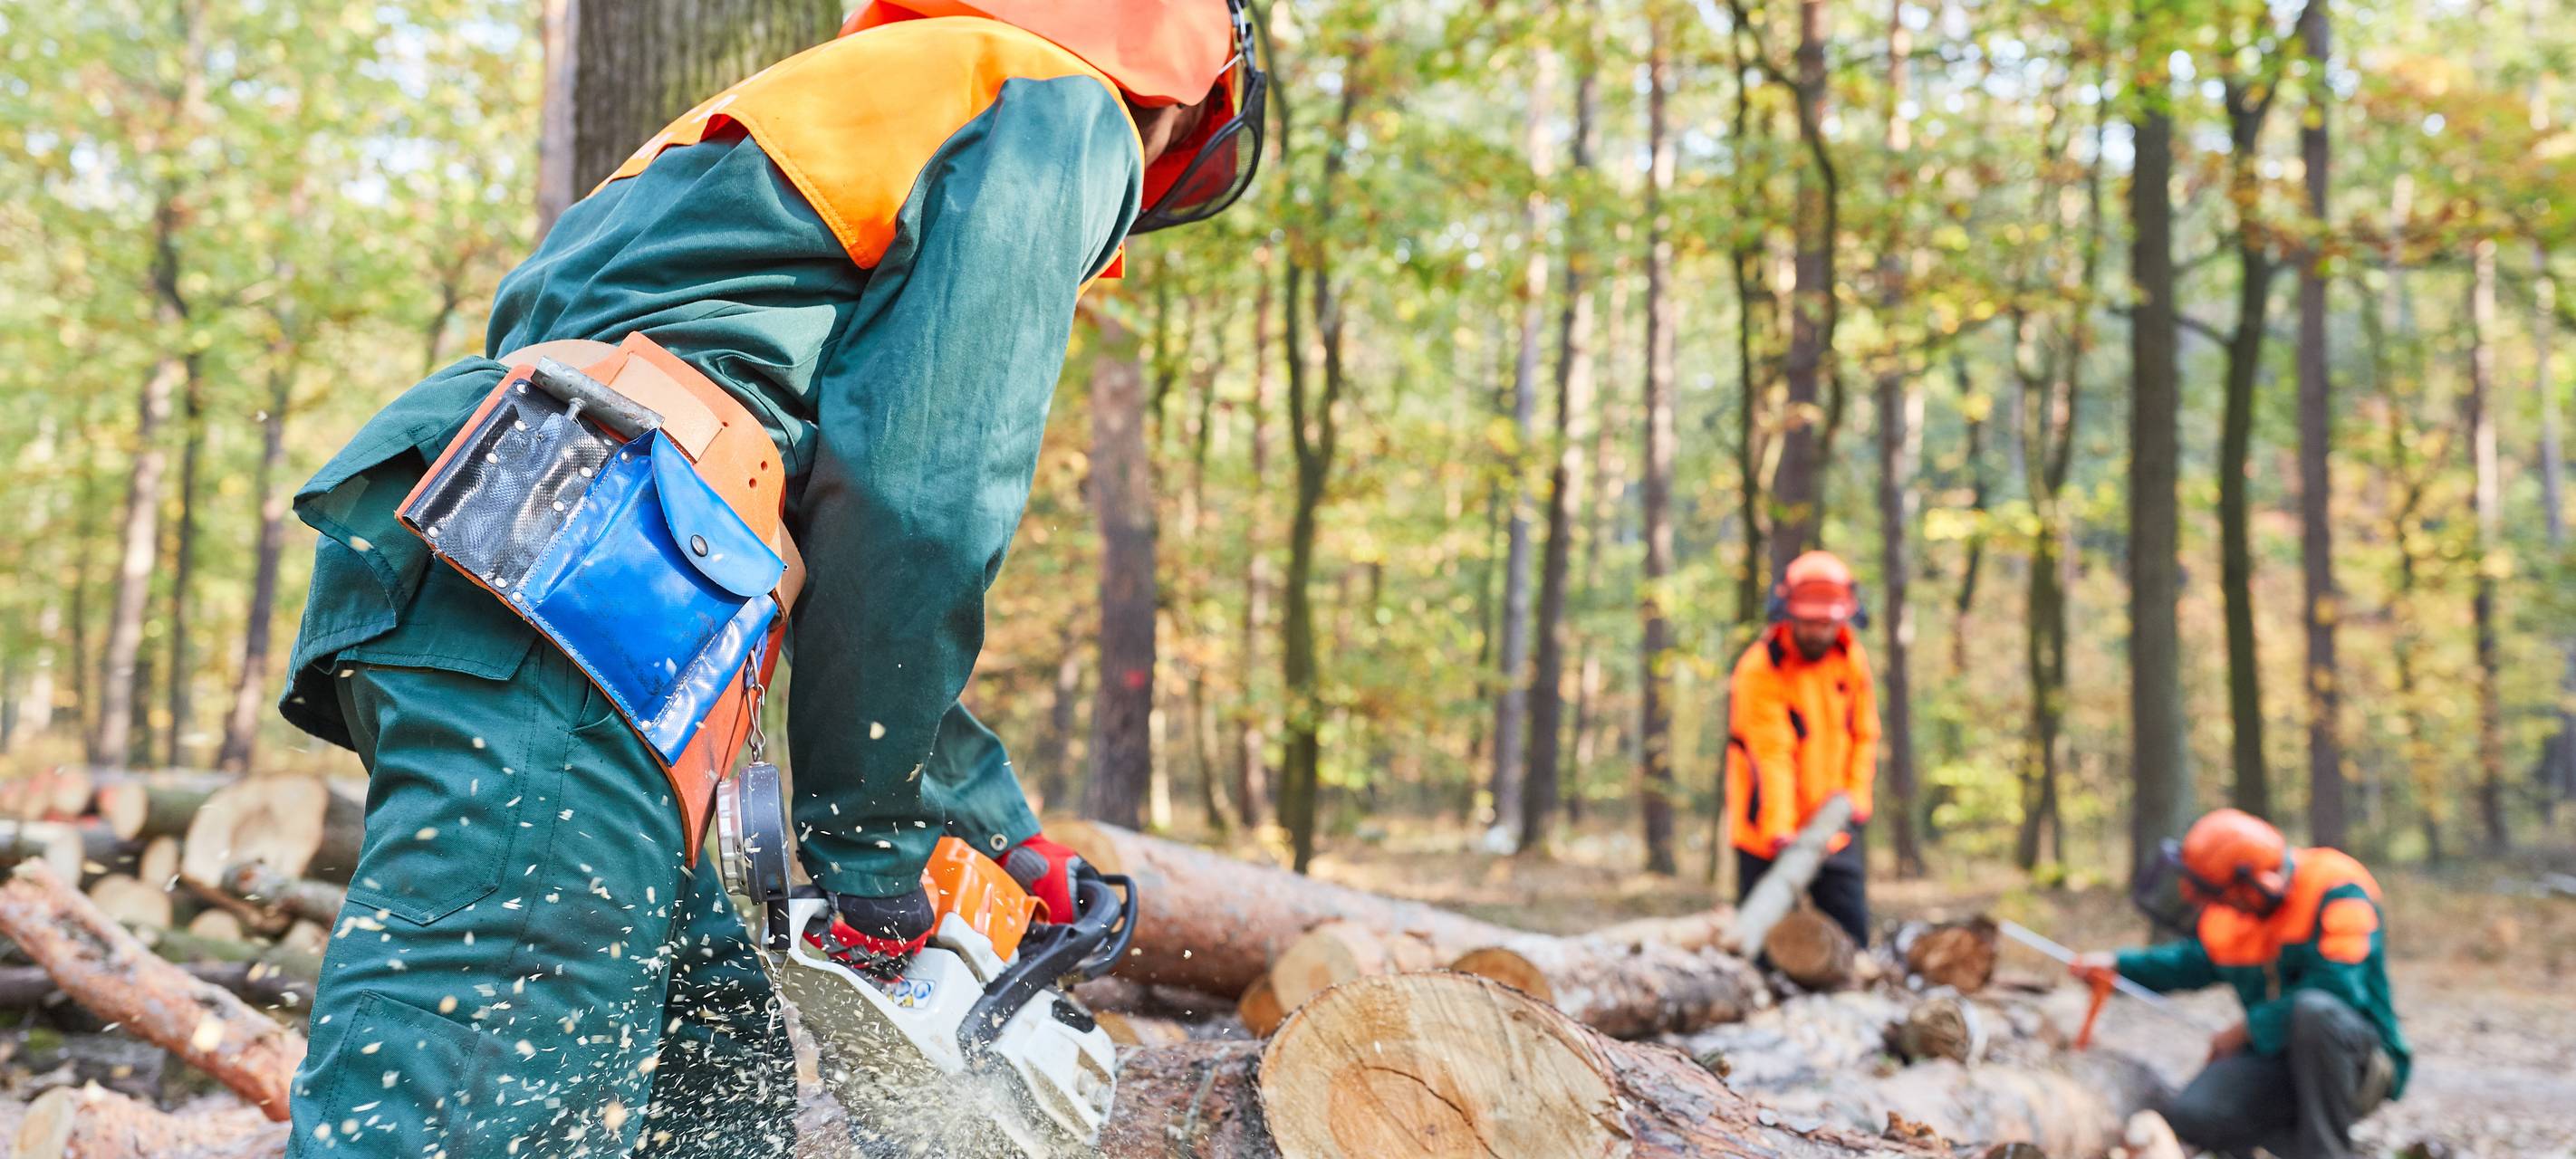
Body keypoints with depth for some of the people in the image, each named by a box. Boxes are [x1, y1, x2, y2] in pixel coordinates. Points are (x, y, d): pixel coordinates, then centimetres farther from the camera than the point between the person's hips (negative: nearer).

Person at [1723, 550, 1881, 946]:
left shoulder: (1851, 657, 2)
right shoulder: (1758, 670, -18)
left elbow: (1865, 734, 8)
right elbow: (1772, 756, -25)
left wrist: (1855, 795, -6)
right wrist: (1779, 830, -33)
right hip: (1770, 835, -5)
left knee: (1852, 937, 4)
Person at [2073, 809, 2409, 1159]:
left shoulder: (2336, 891, -19)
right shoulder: (2225, 912, 2)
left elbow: (2337, 988, -29)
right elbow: (2197, 962, 21)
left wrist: (2246, 1031, -20)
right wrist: (2119, 965, 7)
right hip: (2275, 1057, 5)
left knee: (2314, 1009, -40)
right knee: (2187, 1116, -21)